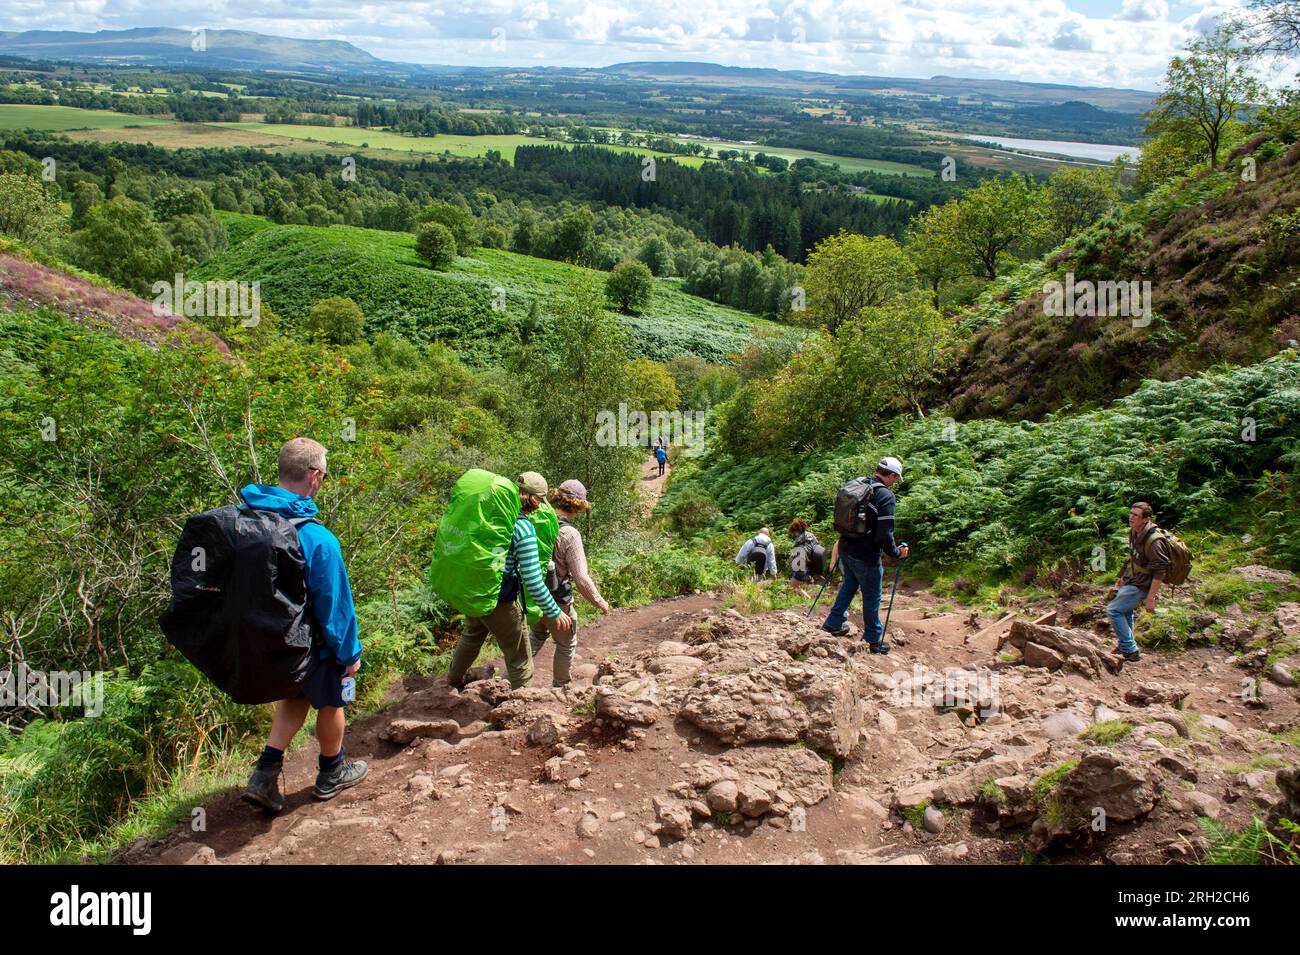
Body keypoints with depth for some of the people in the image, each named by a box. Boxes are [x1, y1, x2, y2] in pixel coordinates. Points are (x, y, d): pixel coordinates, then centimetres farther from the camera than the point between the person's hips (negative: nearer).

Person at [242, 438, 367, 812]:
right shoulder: (317, 539, -33)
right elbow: (335, 605, -24)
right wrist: (349, 653, -9)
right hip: (310, 642, -6)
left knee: (296, 695, 29)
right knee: (331, 701, 19)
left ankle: (265, 774, 22)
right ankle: (331, 774, 39)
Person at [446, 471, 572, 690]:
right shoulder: (523, 528, -24)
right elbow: (533, 581, -24)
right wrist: (554, 613, -14)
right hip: (499, 604, -8)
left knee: (471, 637, 36)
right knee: (520, 661, 13)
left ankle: (453, 680, 59)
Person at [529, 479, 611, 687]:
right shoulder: (570, 535, -25)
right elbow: (581, 579, -23)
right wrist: (600, 602, -7)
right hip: (557, 600, -6)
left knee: (538, 634, 31)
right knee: (566, 645, 19)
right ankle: (560, 687, 35)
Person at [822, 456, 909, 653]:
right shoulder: (885, 495, -19)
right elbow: (884, 533, -22)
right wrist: (896, 553, -7)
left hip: (846, 549, 7)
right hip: (866, 556, -7)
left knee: (849, 585, 27)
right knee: (871, 596, 8)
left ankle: (834, 622, 34)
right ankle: (874, 639, 19)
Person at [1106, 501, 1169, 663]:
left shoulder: (1154, 541, -26)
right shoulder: (1134, 532, 3)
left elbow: (1159, 572, -25)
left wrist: (1150, 598, -25)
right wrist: (1124, 577, 25)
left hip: (1140, 586, -9)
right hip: (1131, 581, 9)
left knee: (1113, 610, -12)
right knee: (1125, 613, 20)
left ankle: (1130, 650, -4)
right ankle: (1127, 649, 35)